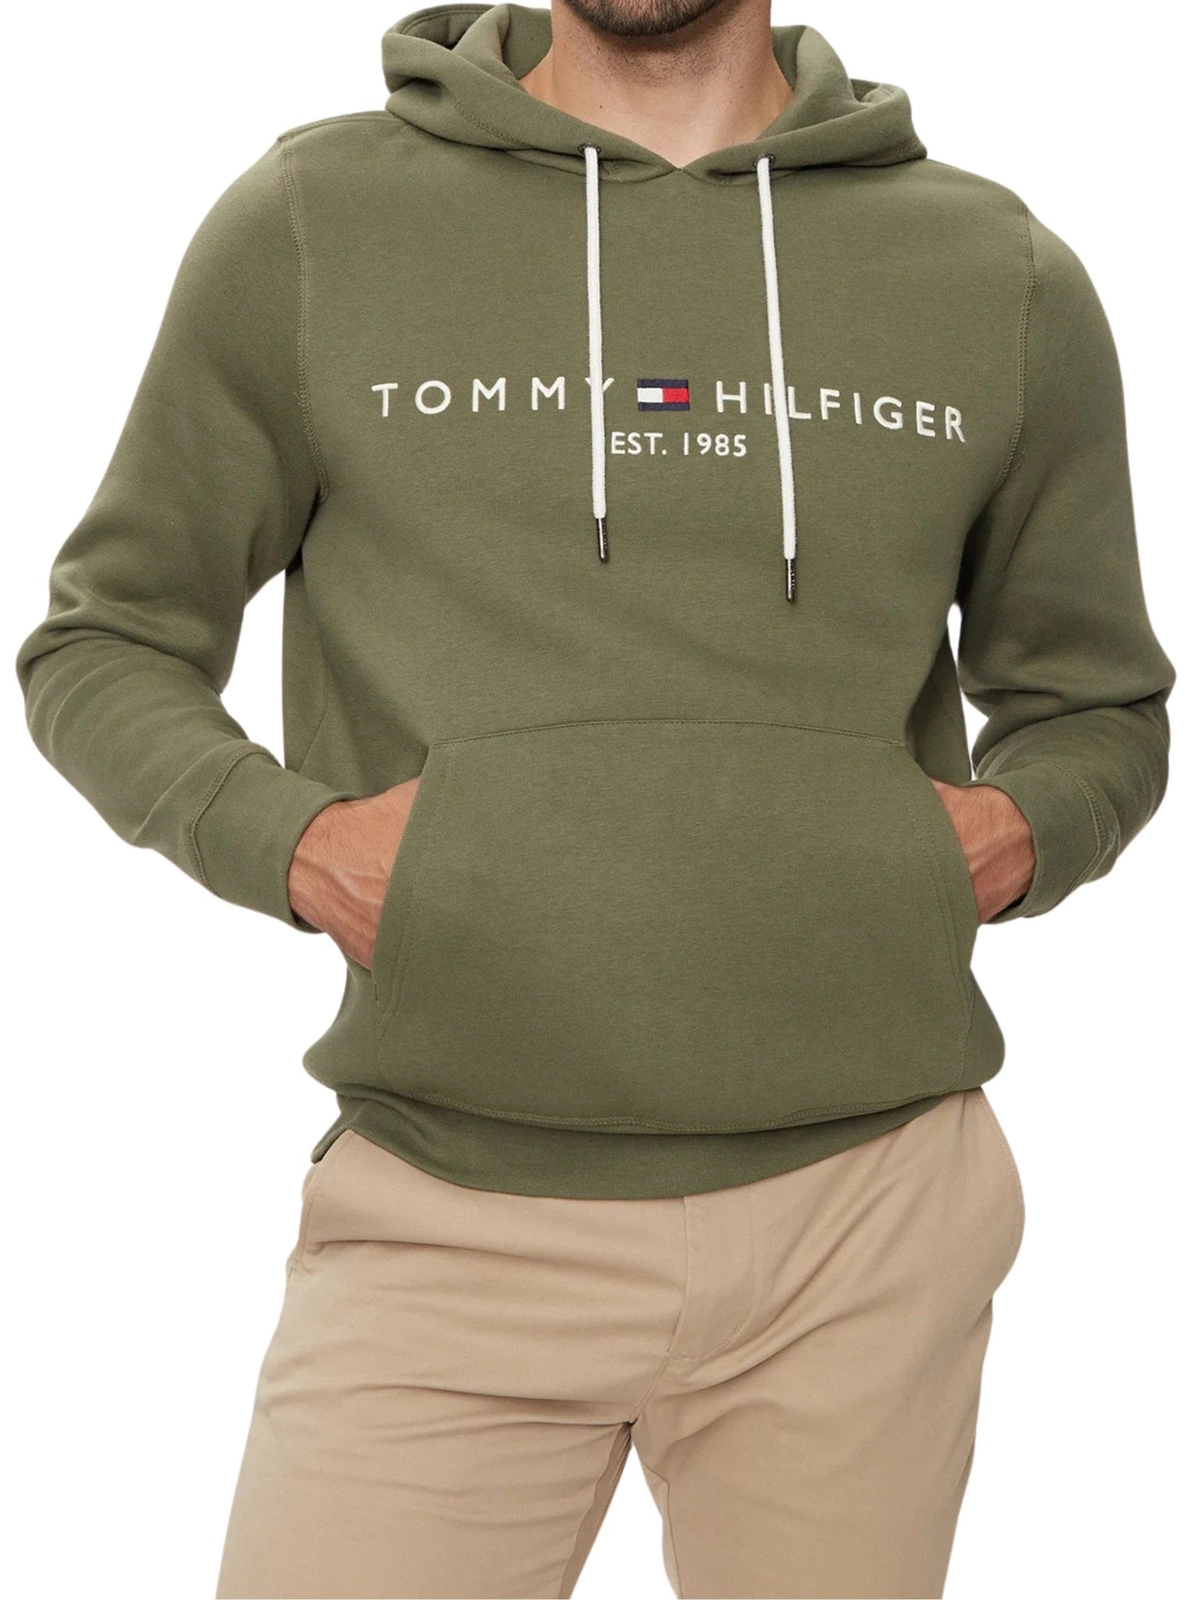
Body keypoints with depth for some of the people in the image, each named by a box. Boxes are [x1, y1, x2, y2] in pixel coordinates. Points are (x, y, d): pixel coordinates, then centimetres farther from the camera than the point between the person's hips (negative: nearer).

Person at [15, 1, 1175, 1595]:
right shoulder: (308, 221, 3)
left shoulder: (1006, 275, 8)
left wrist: (1010, 834, -3)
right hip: (450, 1218, -1)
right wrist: (289, 835, -8)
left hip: (866, 1217, 2)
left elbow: (1097, 707, 18)